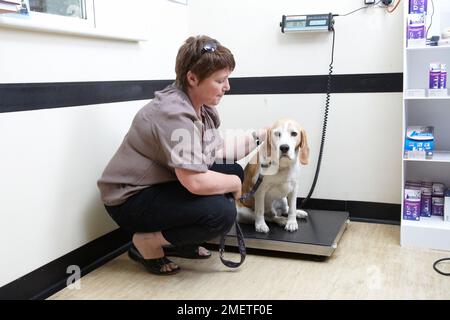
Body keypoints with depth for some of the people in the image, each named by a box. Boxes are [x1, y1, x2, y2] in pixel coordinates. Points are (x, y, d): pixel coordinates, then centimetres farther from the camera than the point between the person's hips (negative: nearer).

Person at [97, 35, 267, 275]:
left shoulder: (202, 108, 3)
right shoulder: (174, 114, -27)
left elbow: (218, 154, 8)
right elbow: (196, 181, -33)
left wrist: (259, 136, 6)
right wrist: (234, 184, -16)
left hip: (162, 186, 10)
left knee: (234, 171, 7)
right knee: (221, 213, -24)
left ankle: (178, 243, 12)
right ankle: (146, 243, -4)